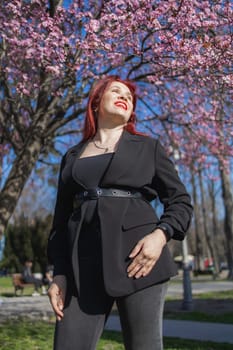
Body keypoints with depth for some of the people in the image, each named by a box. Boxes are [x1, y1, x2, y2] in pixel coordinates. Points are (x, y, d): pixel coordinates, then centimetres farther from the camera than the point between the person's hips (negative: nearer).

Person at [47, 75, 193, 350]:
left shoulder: (148, 147, 13)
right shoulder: (72, 157, 18)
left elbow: (180, 202, 9)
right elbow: (61, 219, 15)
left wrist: (161, 235, -11)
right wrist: (59, 273, 4)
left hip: (139, 258, -2)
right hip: (84, 266, 2)